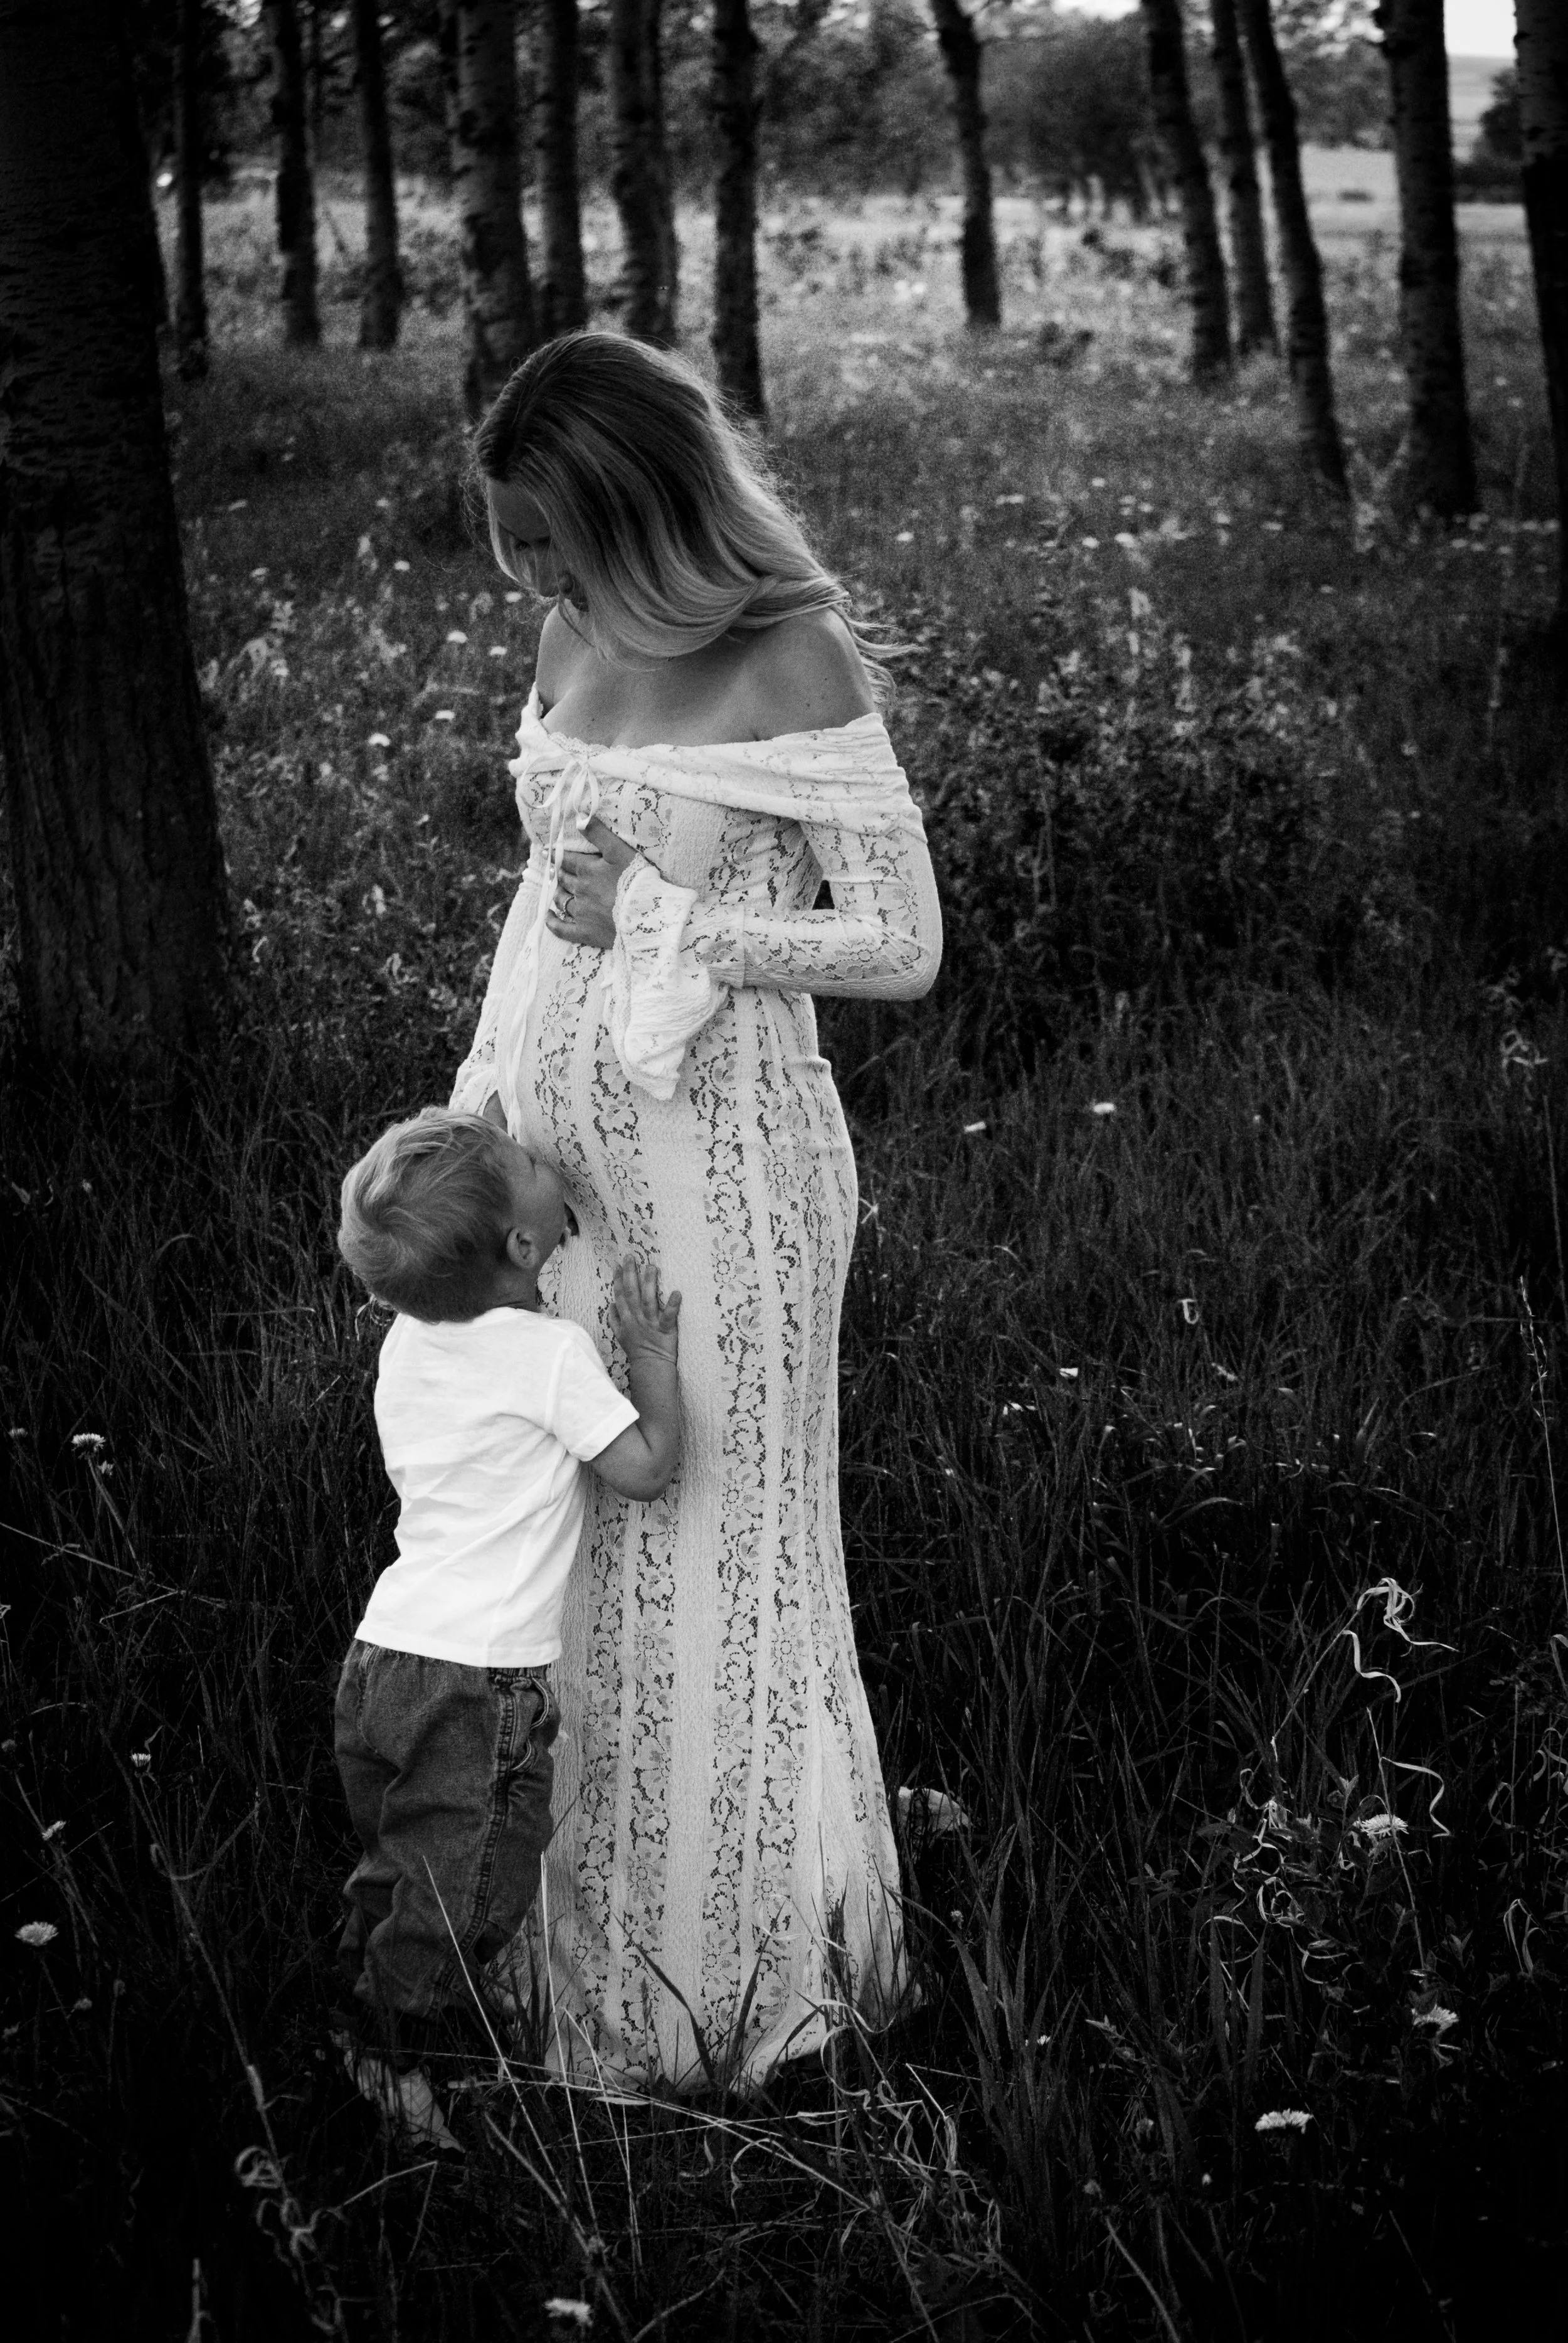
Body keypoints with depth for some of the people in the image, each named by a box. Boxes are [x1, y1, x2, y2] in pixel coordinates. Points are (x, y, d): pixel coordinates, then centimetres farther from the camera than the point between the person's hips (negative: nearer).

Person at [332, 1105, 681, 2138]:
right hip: (481, 1673, -7)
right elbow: (647, 1471, -12)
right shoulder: (553, 1351, -15)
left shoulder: (408, 1340, 6)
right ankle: (388, 2057, 16)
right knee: (459, 1885, 6)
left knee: (403, 1862, 23)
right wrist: (655, 1353, -3)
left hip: (384, 1652, 7)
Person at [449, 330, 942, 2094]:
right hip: (556, 1149, 7)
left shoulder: (795, 661, -15)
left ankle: (739, 1973, 24)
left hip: (717, 1161, -6)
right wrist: (475, 1102, 12)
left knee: (709, 1548, 5)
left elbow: (904, 949, -14)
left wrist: (665, 923, -18)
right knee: (566, 1536, 13)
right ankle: (592, 1936, 30)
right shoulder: (573, 640, 4)